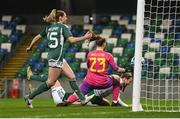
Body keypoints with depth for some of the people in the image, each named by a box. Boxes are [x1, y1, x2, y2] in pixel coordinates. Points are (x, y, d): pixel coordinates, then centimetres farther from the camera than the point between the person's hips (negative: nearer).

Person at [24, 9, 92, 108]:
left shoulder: (49, 28, 14)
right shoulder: (63, 27, -7)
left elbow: (37, 37, 17)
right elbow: (71, 40, -17)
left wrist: (30, 47, 29)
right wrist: (85, 37, -9)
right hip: (56, 58, -9)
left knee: (72, 77, 7)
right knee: (50, 82, -3)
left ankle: (82, 99, 4)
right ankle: (30, 97, 2)